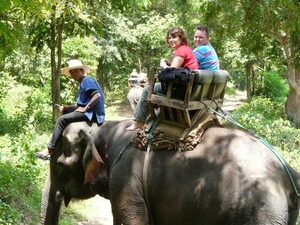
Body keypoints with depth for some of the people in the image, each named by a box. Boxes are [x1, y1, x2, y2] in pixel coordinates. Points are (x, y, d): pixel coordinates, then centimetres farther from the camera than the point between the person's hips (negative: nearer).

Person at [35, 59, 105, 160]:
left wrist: (85, 109, -20)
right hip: (88, 111, 11)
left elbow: (97, 95, -22)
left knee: (62, 119, -14)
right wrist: (67, 108, 5)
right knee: (65, 111, 18)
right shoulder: (83, 83, 22)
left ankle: (50, 149, -14)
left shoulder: (87, 80, -7)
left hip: (92, 113, -11)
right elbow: (82, 104, 18)